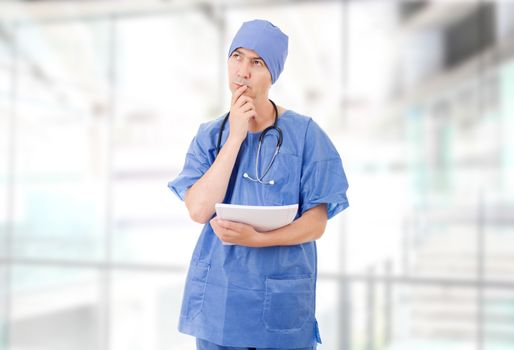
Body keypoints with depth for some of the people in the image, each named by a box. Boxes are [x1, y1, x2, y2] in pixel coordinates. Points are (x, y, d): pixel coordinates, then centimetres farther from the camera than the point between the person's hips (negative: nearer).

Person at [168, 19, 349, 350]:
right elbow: (199, 210, -12)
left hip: (282, 297, -2)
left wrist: (256, 238, -24)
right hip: (217, 294, 2)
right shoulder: (209, 135, 2)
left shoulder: (304, 133, -6)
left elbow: (317, 223, -8)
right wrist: (236, 136, -14)